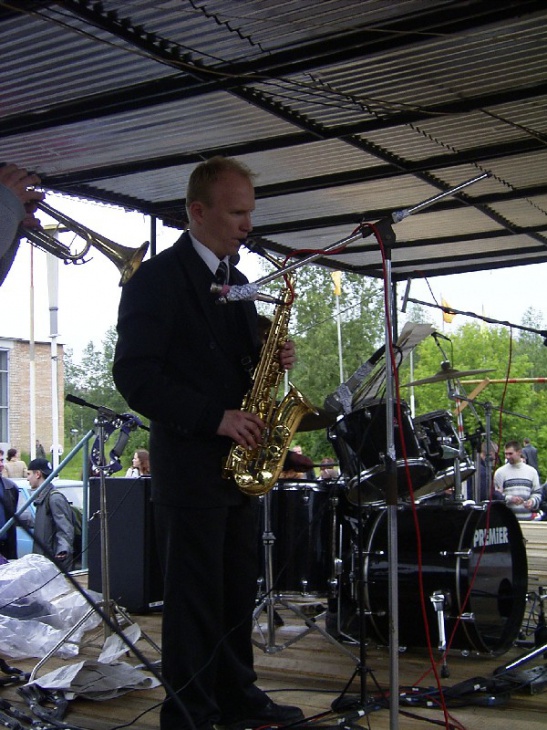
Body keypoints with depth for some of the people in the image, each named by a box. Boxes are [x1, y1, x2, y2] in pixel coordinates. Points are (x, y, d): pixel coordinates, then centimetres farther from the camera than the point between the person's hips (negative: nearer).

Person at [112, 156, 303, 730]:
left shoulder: (236, 282, 16)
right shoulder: (157, 277, -9)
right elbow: (134, 375, -16)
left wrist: (270, 360, 0)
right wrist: (214, 418, -21)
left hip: (237, 461, 8)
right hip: (188, 464, -7)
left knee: (237, 592, 14)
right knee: (195, 598, 0)